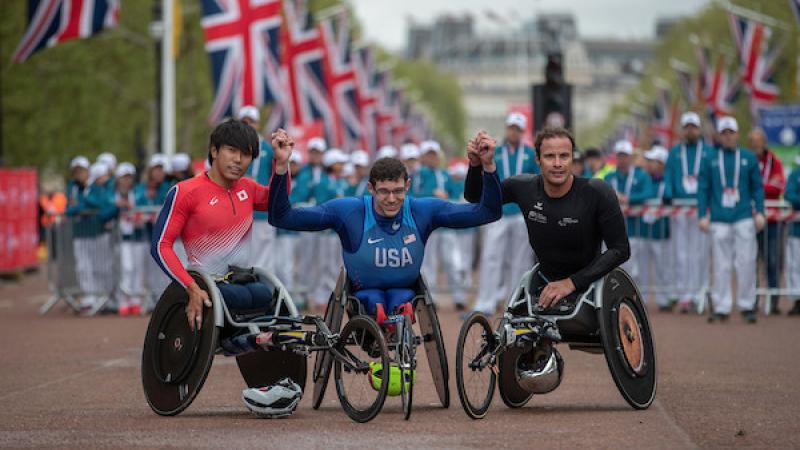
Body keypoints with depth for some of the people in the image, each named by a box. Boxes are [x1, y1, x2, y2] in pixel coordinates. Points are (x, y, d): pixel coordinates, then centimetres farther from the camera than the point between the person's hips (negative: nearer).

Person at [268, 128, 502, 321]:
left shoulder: (423, 211, -12)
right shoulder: (349, 212, -18)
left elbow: (487, 212, -13)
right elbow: (282, 218, -23)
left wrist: (488, 165, -28)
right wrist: (281, 166, -36)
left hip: (405, 290, 2)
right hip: (364, 293, -2)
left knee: (402, 300, -31)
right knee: (374, 301, -33)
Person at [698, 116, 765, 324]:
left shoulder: (749, 158, 8)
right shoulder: (710, 160, 8)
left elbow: (757, 187, 9)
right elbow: (703, 189, 8)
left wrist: (759, 212, -1)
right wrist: (703, 215, 0)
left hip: (744, 219, 0)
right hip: (719, 220, 0)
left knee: (746, 263, -4)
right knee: (721, 265, 1)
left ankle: (747, 306, 5)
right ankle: (721, 307, 6)